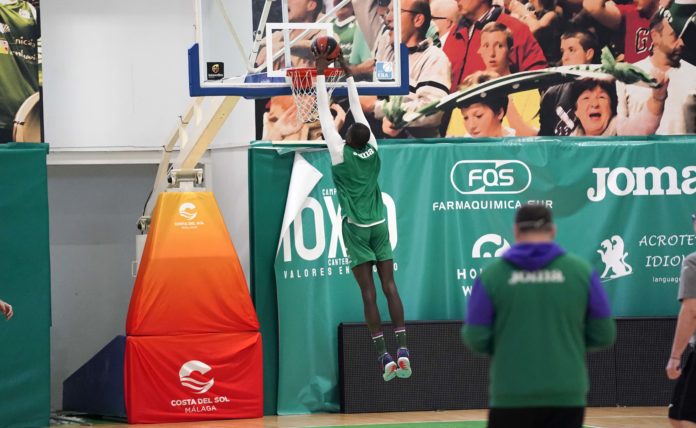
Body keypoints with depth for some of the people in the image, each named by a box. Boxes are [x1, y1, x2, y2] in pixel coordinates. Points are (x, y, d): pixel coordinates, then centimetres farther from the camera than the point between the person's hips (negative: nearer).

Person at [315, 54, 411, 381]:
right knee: (389, 285, 0)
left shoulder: (341, 153, -9)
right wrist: (349, 75, 23)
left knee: (368, 292, -6)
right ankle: (402, 350, -10)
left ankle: (385, 357, -11)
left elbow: (325, 114, -2)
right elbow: (358, 111, 13)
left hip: (356, 228, -4)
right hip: (379, 225, 4)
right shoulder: (373, 151, 2)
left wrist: (321, 74, 5)